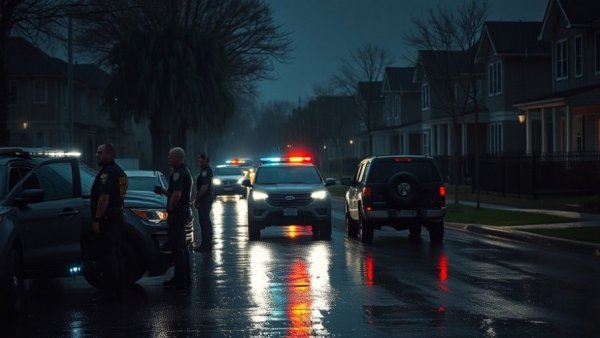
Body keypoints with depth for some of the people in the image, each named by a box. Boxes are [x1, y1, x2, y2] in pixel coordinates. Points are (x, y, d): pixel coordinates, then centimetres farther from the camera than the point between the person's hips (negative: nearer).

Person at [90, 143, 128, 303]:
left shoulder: (107, 173, -16)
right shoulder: (119, 171, 18)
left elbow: (104, 198, -22)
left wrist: (97, 219, -21)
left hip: (108, 218, -11)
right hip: (117, 215, 11)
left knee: (107, 255, -8)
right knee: (115, 254, 14)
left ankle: (107, 291, -8)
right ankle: (118, 288, 19)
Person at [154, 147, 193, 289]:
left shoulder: (178, 173, -17)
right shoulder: (185, 171, 16)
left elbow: (177, 194, -28)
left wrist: (169, 208, -16)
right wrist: (163, 191, 17)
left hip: (177, 212, -11)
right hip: (185, 211, 11)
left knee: (177, 247, -7)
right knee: (182, 246, 16)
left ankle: (179, 280, -6)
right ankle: (185, 277, 22)